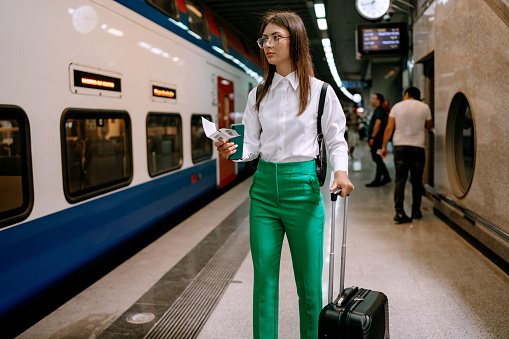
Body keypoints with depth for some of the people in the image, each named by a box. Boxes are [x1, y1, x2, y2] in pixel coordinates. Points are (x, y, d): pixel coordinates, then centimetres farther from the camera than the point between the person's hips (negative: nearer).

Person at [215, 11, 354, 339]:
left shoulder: (320, 91, 0)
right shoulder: (258, 95, 9)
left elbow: (336, 140, 4)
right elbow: (252, 145, 9)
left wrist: (340, 170, -14)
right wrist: (232, 150, -12)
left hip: (302, 187, -3)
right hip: (264, 187, 3)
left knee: (309, 283, 6)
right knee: (264, 280, 7)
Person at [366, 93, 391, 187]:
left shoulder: (379, 110, -11)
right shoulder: (378, 110, 21)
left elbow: (378, 124, -21)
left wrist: (372, 137, -22)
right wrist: (370, 139, 23)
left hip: (378, 139, -10)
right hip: (375, 140, 10)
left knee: (378, 159, -6)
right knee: (377, 159, 14)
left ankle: (377, 181, -2)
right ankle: (386, 177, 22)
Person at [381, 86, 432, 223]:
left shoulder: (397, 106, 2)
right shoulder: (425, 107, 3)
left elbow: (389, 128, -1)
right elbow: (429, 126, 14)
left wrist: (384, 146, 5)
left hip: (400, 146, 0)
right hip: (417, 147, 0)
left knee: (400, 179, -1)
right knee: (417, 180, 10)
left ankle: (399, 212, -9)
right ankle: (416, 211, 19)